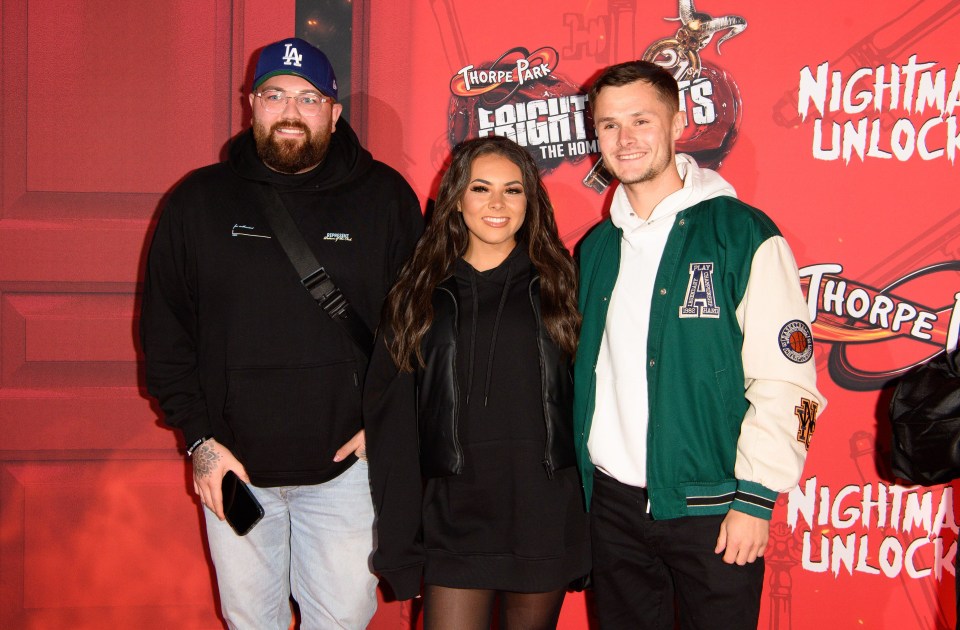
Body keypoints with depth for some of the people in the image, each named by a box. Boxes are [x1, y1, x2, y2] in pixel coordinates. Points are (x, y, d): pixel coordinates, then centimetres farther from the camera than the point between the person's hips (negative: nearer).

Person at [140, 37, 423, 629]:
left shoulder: (385, 197, -2)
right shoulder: (198, 201, 0)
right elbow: (164, 331, 3)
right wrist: (198, 438, -3)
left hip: (345, 462, -1)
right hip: (233, 464, 1)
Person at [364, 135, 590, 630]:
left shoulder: (557, 283, 4)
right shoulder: (421, 293, 5)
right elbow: (392, 419, 5)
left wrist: (598, 517, 0)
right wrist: (396, 543, 1)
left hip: (544, 515, 0)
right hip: (453, 519, 0)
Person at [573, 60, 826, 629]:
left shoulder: (743, 234, -8)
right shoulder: (595, 247, 8)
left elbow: (787, 380, -11)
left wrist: (755, 498, -13)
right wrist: (580, 480, 10)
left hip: (711, 510, -4)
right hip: (613, 502, 5)